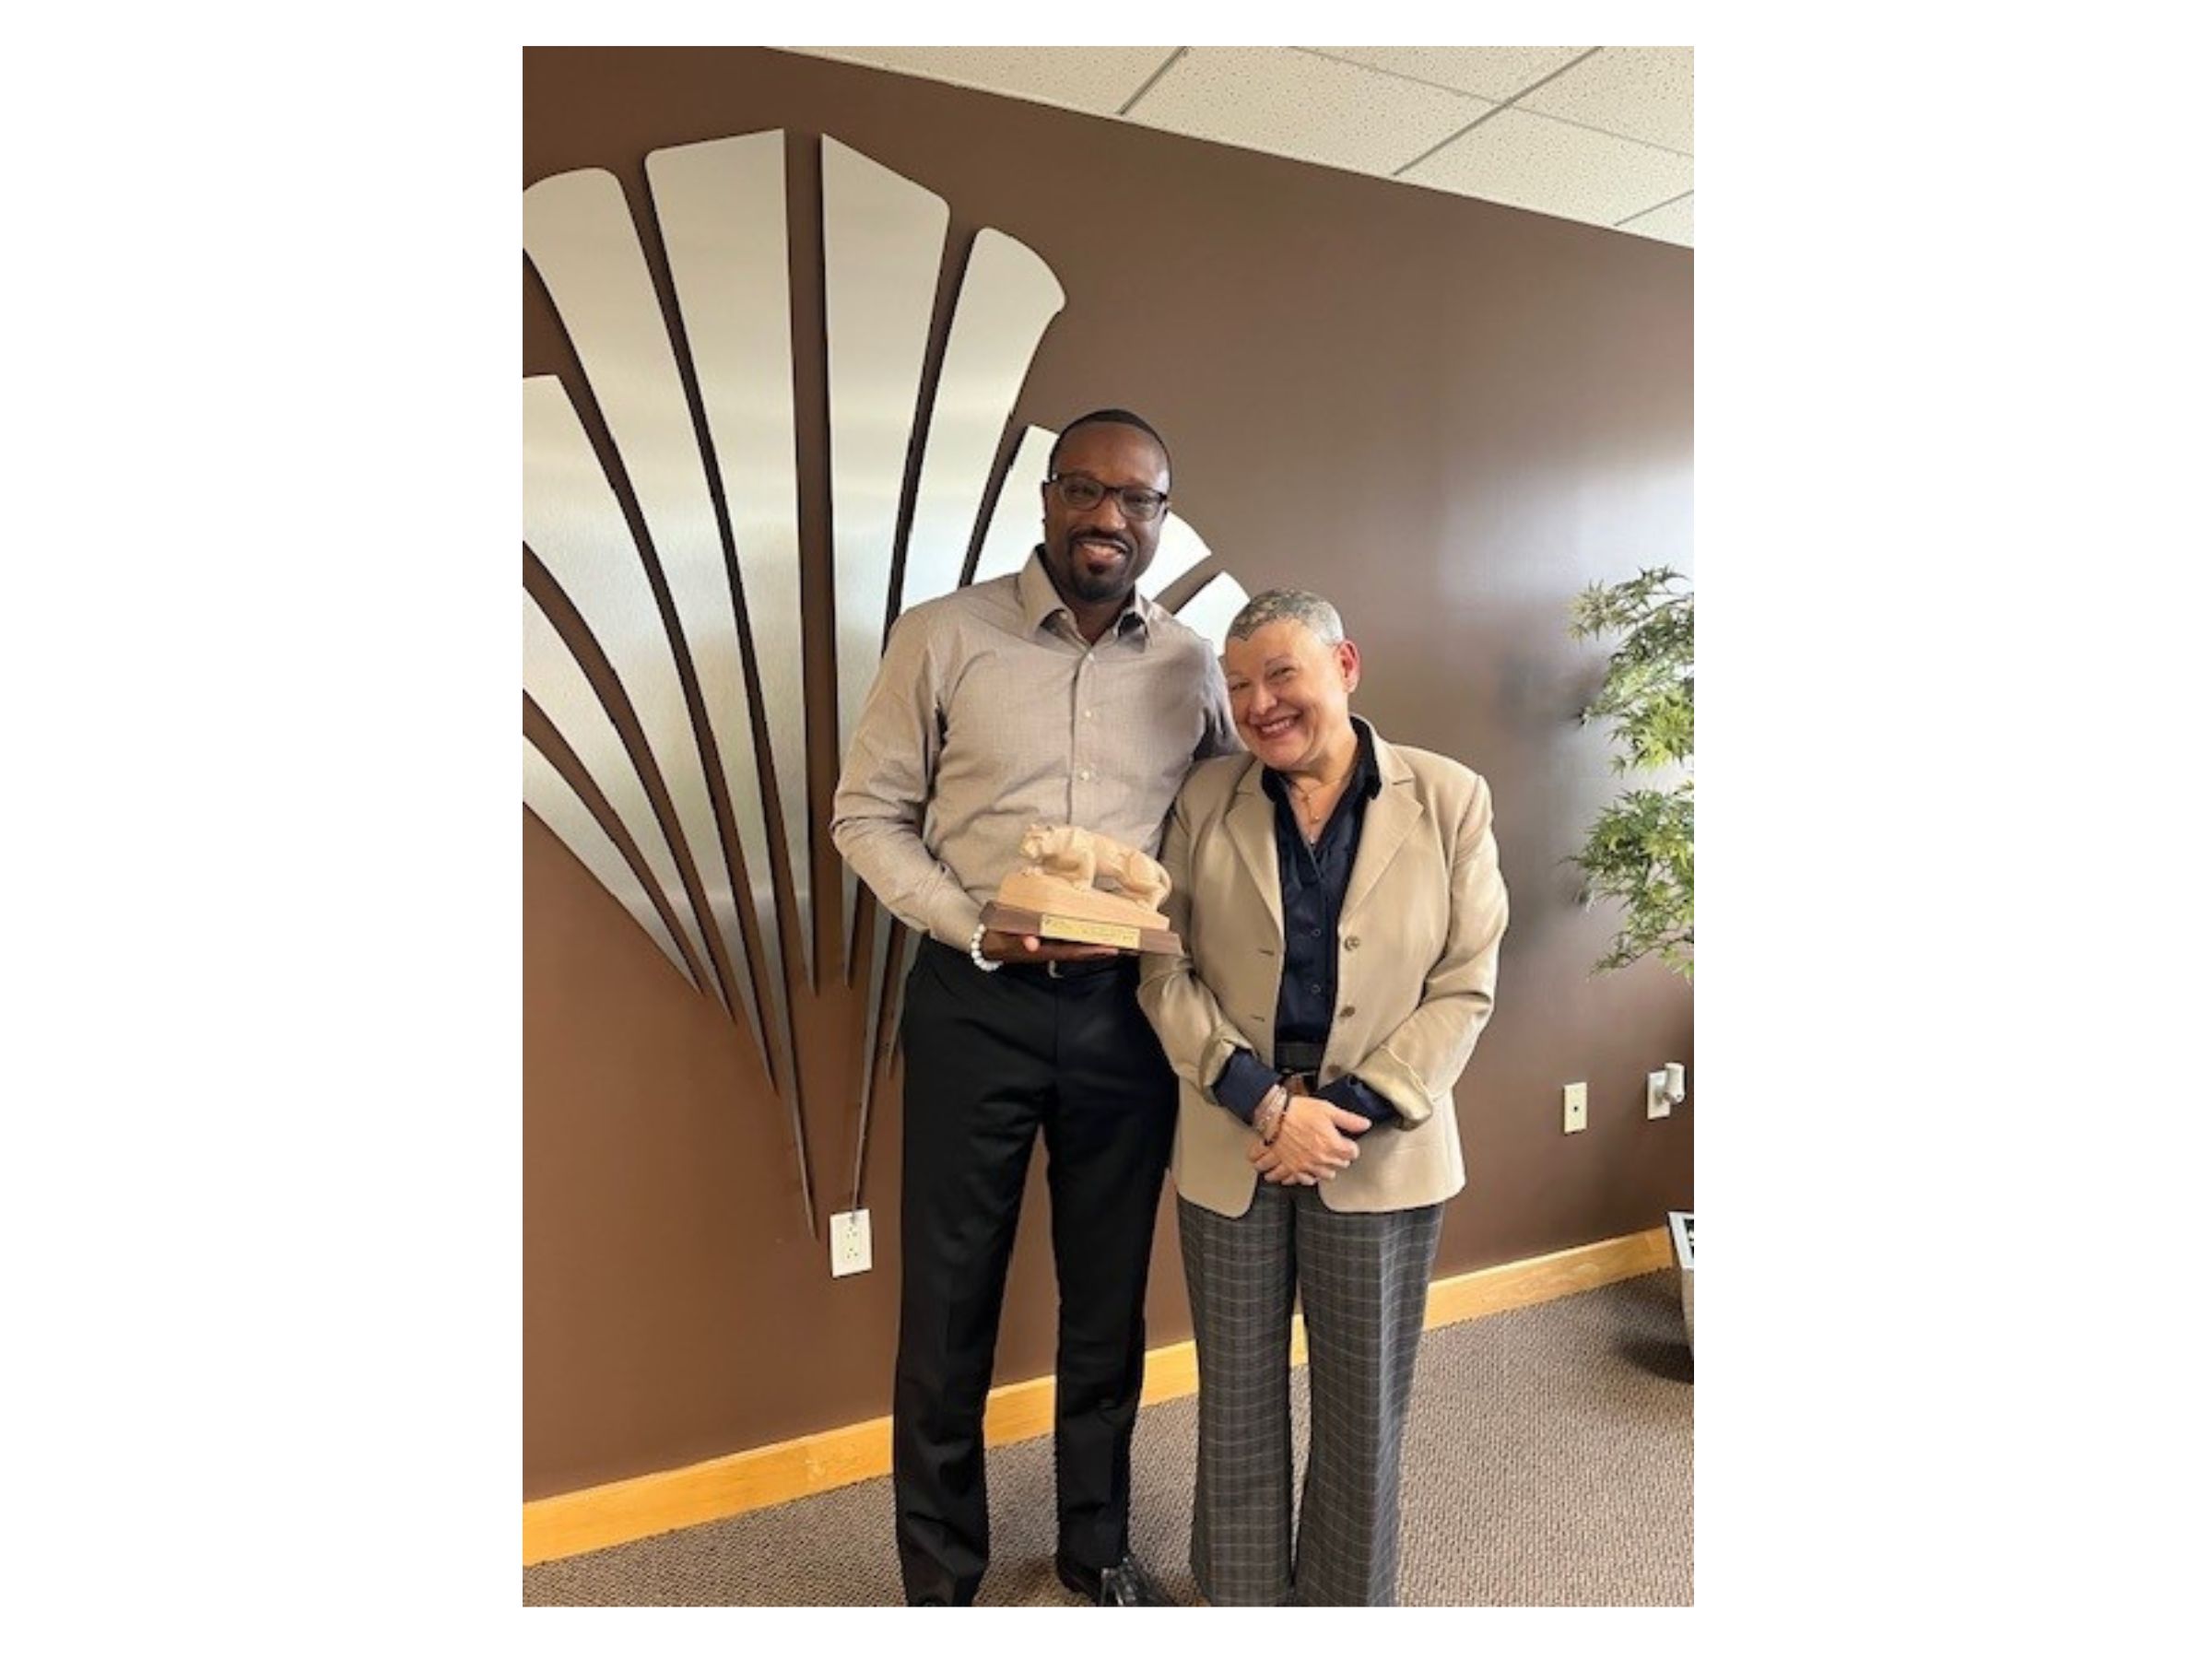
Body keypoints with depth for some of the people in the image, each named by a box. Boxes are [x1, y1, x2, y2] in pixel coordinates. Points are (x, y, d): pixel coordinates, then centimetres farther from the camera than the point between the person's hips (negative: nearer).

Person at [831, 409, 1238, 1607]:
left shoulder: (1189, 665, 4)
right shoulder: (941, 636, -4)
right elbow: (868, 814, -2)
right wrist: (977, 928, -16)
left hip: (1127, 1007, 3)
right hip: (975, 1004, -2)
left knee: (1109, 1295, 17)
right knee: (948, 1299, 10)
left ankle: (1096, 1544, 41)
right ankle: (939, 1577, 34)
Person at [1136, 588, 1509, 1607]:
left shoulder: (1449, 800, -2)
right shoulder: (1205, 802, 0)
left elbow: (1463, 987, -4)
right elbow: (1166, 971, -3)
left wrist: (1353, 1109, -13)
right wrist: (1267, 1103, -13)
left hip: (1383, 1149, 0)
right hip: (1231, 1142, 1)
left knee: (1364, 1405, 14)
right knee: (1238, 1400, 15)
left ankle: (1348, 1603, 39)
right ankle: (1240, 1600, 38)